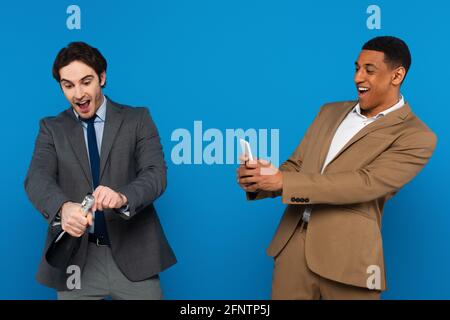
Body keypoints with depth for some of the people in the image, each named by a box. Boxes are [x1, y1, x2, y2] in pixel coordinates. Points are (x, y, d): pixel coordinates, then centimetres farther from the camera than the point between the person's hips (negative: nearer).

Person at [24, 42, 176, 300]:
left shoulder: (137, 119, 3)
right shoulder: (52, 128, 7)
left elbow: (156, 173, -8)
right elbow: (37, 178, -8)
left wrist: (122, 197, -30)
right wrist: (63, 207, -31)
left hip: (132, 254, -1)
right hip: (76, 258, 1)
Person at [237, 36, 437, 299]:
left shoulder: (416, 136, -5)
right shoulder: (330, 112, 16)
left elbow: (365, 184, -16)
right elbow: (296, 165, 16)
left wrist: (283, 182, -18)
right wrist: (258, 182, -7)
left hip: (346, 257, -4)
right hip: (292, 244, 5)